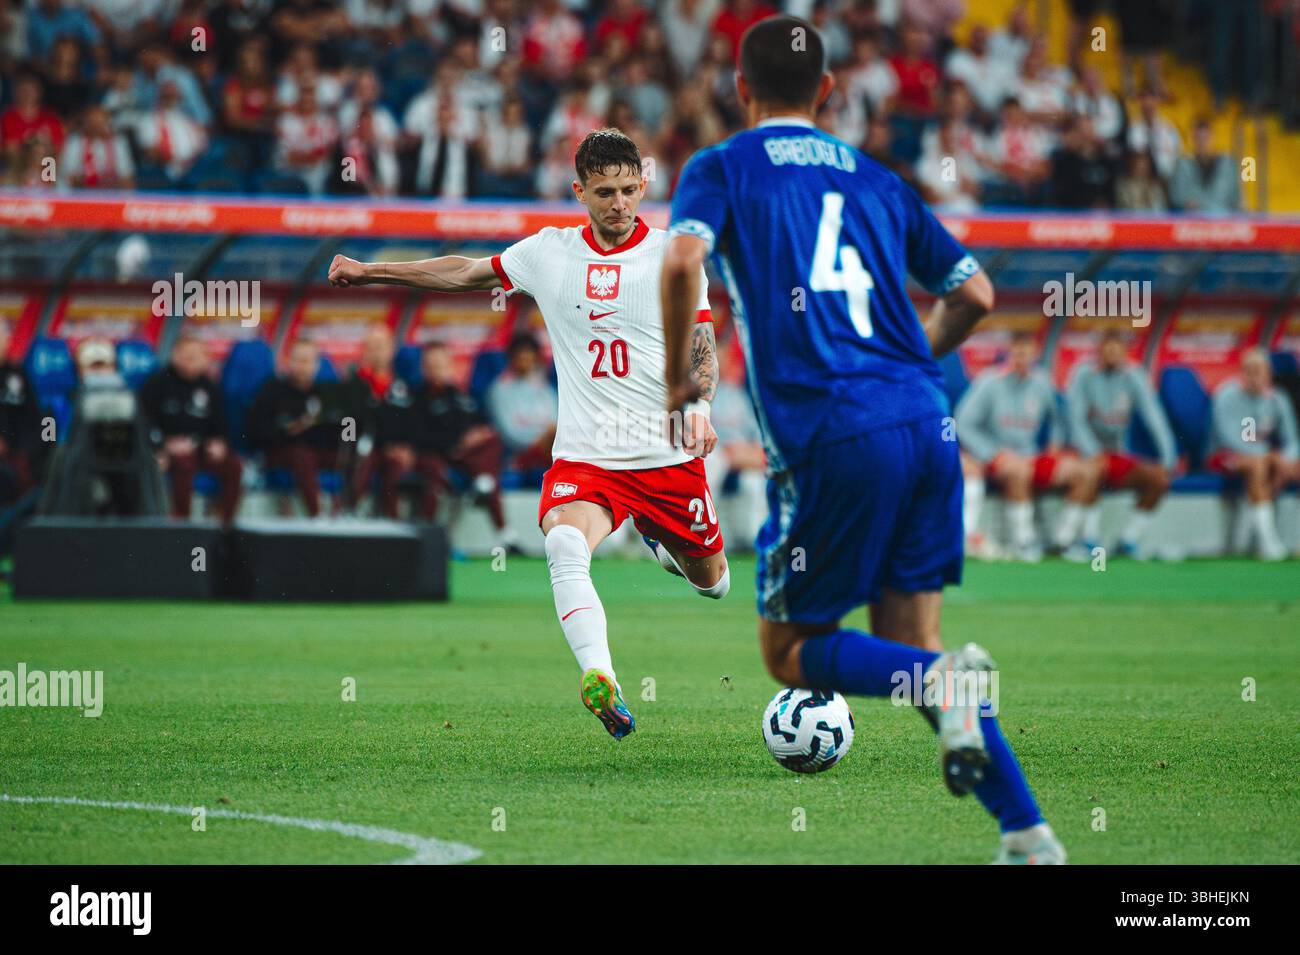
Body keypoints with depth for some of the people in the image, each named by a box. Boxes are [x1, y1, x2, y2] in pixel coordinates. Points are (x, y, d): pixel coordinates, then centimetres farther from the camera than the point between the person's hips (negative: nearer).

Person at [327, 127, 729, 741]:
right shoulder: (548, 253, 4)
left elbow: (702, 347, -5)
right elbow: (468, 274, 20)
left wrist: (697, 405, -27)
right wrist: (369, 272, 22)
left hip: (669, 456, 0)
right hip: (584, 457, 0)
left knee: (709, 580, 15)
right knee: (565, 544, -32)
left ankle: (666, 543, 52)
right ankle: (601, 681, -46)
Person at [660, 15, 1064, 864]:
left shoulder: (722, 168, 8)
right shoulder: (875, 179, 20)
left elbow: (682, 261, -12)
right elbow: (974, 293, 19)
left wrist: (678, 376, 2)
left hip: (828, 438, -5)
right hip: (925, 423, 5)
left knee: (792, 651, 8)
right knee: (906, 649, 13)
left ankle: (944, 678, -21)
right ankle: (1027, 832, 0)